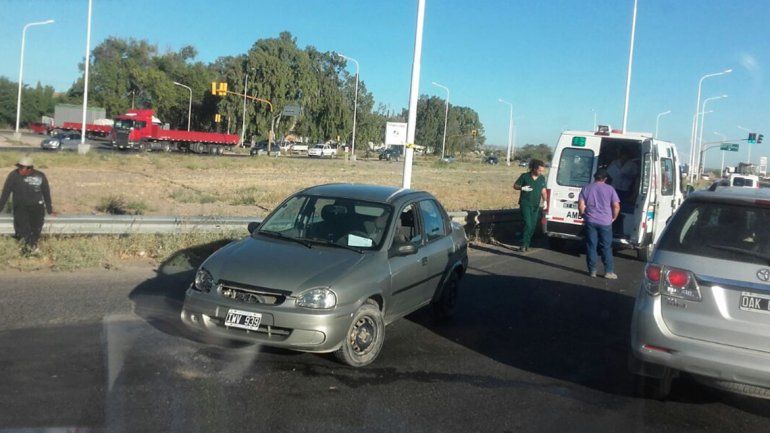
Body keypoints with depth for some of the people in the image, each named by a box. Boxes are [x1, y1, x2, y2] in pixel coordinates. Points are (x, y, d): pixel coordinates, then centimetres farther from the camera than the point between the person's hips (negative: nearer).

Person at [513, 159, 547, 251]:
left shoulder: (542, 178, 7)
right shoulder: (525, 176, -6)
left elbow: (543, 191, 12)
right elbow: (515, 185, 2)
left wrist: (545, 201, -2)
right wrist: (522, 188, -17)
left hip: (536, 205, 5)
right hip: (525, 204, -5)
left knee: (533, 225, 6)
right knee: (528, 224, -16)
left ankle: (527, 244, 19)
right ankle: (523, 244, -12)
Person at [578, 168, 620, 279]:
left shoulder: (586, 188, 2)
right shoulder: (610, 189, -1)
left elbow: (581, 205, -1)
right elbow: (616, 206, -4)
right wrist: (614, 218, 10)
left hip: (590, 221, 1)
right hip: (605, 222, -1)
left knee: (591, 247, 7)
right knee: (606, 247, 6)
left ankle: (592, 270, 10)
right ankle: (609, 271, 5)